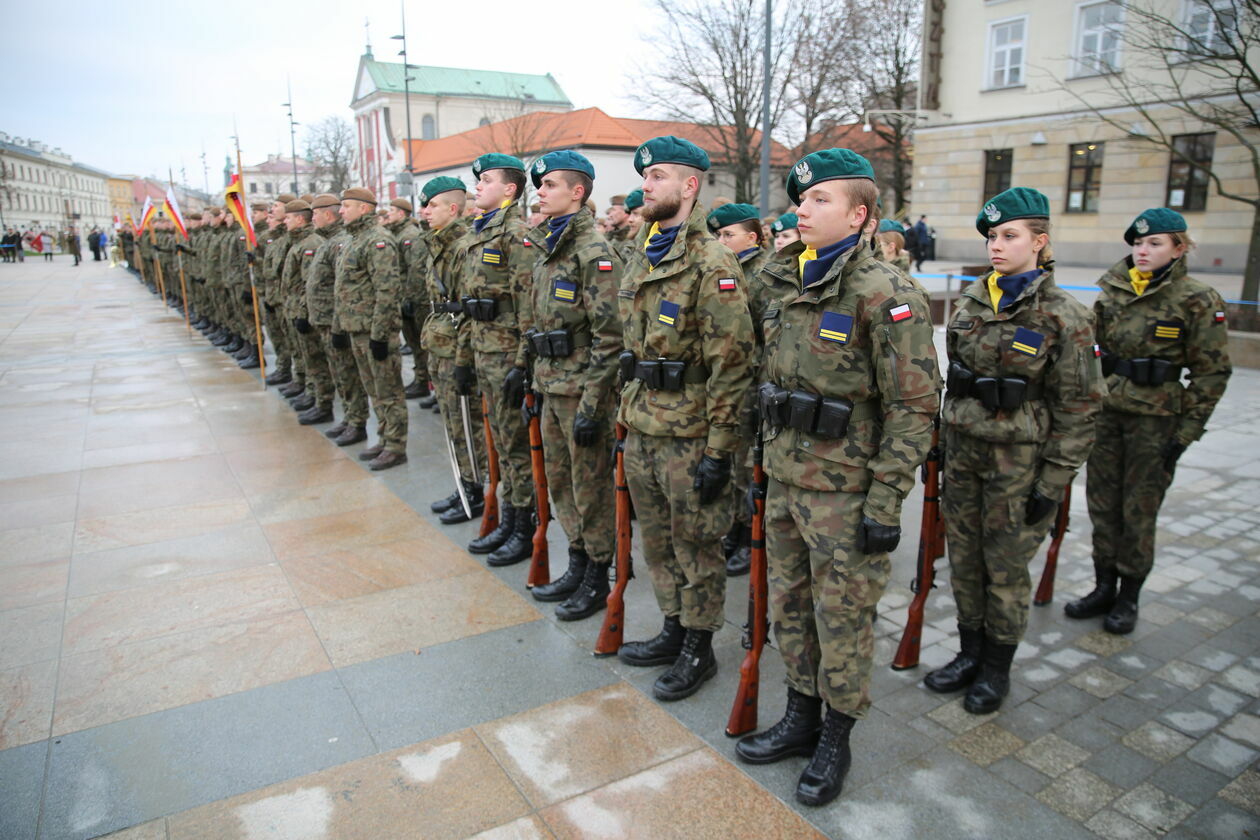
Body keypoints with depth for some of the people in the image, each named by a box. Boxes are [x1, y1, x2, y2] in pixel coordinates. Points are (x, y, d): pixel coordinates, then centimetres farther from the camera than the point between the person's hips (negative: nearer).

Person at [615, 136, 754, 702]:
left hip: (688, 435, -8)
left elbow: (732, 364, -18)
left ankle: (699, 651, 24)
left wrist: (719, 450, -19)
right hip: (640, 427, 8)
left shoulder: (711, 264, -15)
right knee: (658, 542, 19)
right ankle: (674, 631, 37)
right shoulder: (640, 257, 12)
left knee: (696, 546, 7)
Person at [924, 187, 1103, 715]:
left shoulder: (1064, 316, -10)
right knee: (964, 560, 13)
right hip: (963, 451, 5)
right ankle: (970, 653, 31)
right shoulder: (973, 301, 5)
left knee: (1006, 567, 8)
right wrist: (943, 443, 13)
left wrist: (1054, 482, -12)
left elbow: (1079, 408, -9)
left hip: (1018, 460, -5)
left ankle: (996, 669, 26)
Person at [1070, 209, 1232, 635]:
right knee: (1102, 503, 9)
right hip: (1106, 411, 4)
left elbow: (1212, 372, -6)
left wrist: (1186, 432, -9)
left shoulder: (1198, 300, -7)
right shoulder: (1112, 291, 5)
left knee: (1139, 510, 5)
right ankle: (1103, 587, 24)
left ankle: (1128, 597, 20)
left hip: (1156, 419, -4)